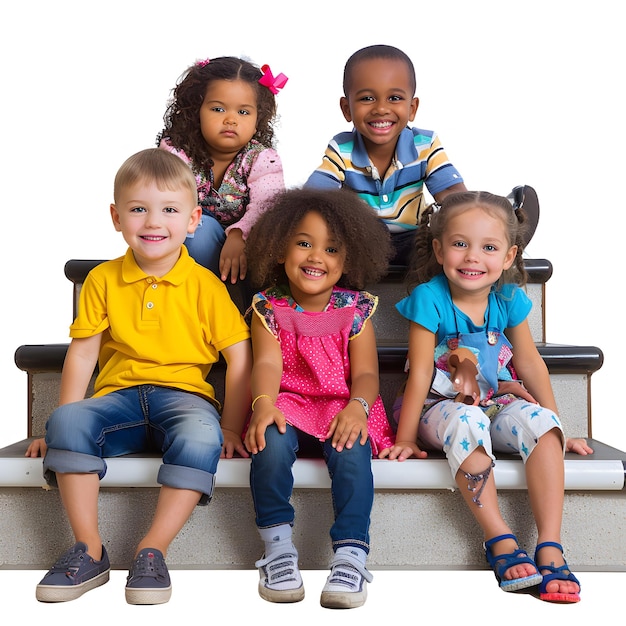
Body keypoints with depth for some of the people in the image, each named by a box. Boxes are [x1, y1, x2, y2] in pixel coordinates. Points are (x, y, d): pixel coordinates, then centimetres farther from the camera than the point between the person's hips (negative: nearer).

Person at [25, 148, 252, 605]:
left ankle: (152, 553, -22)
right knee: (66, 420, -28)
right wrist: (62, 426, 2)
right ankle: (89, 552, -19)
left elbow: (239, 358, 0)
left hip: (184, 395, -2)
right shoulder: (102, 280, 8)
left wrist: (231, 429, -6)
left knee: (201, 437, -36)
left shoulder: (206, 286, 1)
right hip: (120, 395, 2)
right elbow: (83, 353, 7)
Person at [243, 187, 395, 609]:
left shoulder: (354, 310, 4)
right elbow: (268, 363, -11)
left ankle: (351, 554, -30)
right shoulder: (269, 309, 4)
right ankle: (278, 548, -21)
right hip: (288, 407, 0)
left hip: (342, 410, 0)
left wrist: (356, 406, -28)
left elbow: (366, 372, -4)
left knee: (352, 446, -33)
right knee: (271, 438, -33)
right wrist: (264, 403, -33)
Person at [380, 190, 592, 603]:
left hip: (498, 404, 4)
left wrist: (557, 429, 9)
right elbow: (420, 373, -14)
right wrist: (406, 439, -13)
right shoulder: (429, 298, -14)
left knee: (537, 418, -28)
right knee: (467, 421, -38)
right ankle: (500, 540, -31)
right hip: (441, 409, -3)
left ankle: (550, 549, -30)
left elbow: (530, 363, 7)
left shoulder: (509, 298, -2)